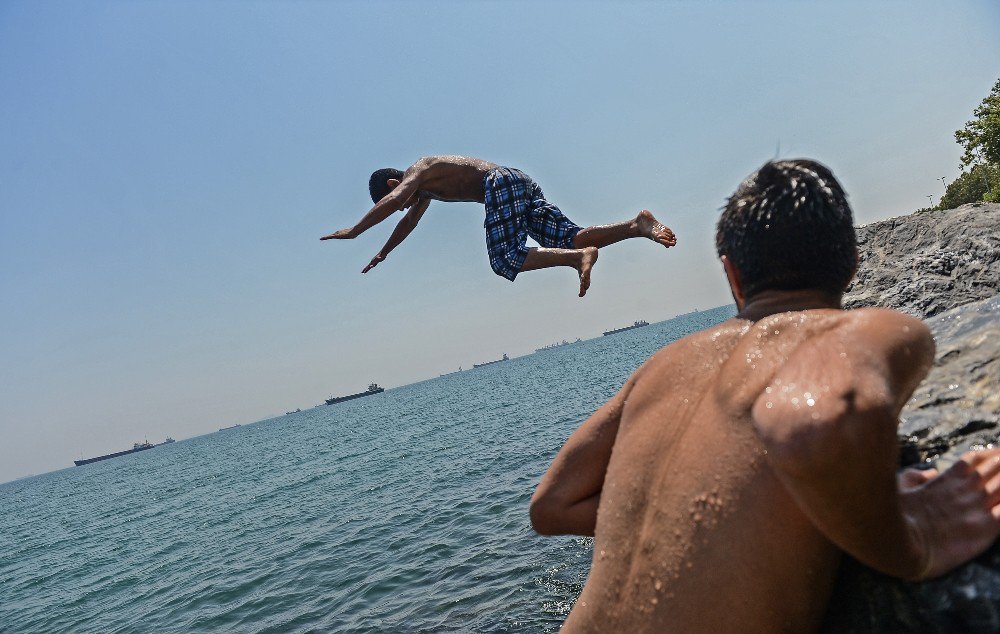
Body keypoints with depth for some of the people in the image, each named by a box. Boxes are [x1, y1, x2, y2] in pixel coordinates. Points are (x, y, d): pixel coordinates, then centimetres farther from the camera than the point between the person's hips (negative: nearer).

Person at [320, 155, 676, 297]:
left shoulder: (418, 172, 2)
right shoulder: (425, 190, 30)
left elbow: (390, 201, -18)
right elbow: (408, 223, 46)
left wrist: (353, 232, -13)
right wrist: (382, 254, 55)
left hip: (503, 184, -9)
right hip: (521, 186, 9)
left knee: (506, 260, -20)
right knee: (568, 239, -2)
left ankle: (580, 256, -33)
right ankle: (637, 224, -12)